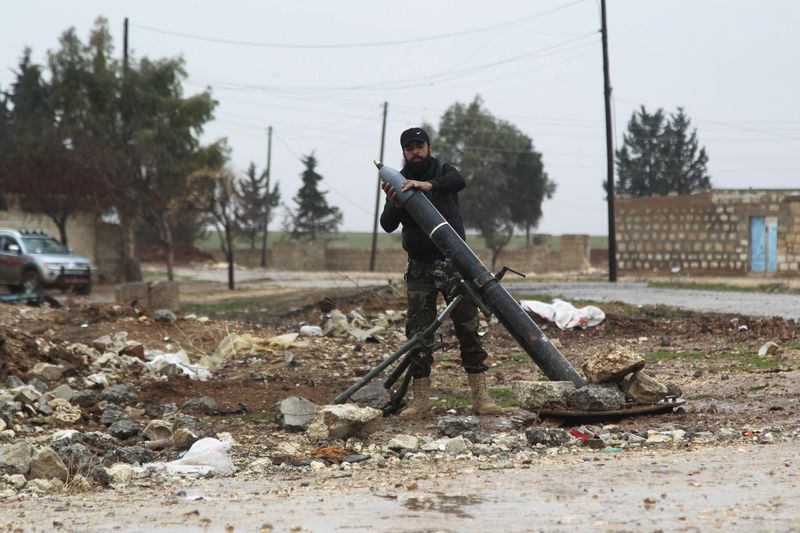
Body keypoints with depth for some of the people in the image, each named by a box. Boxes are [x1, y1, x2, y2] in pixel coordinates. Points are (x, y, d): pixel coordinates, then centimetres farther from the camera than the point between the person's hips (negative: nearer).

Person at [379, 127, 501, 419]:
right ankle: (421, 400, 0)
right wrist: (394, 204, -25)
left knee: (468, 327, -3)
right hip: (421, 268, 2)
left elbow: (459, 181, -22)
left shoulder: (444, 172, 4)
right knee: (418, 331, -2)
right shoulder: (399, 182, 8)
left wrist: (428, 185, -40)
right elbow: (388, 225, -3)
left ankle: (480, 396, -2)